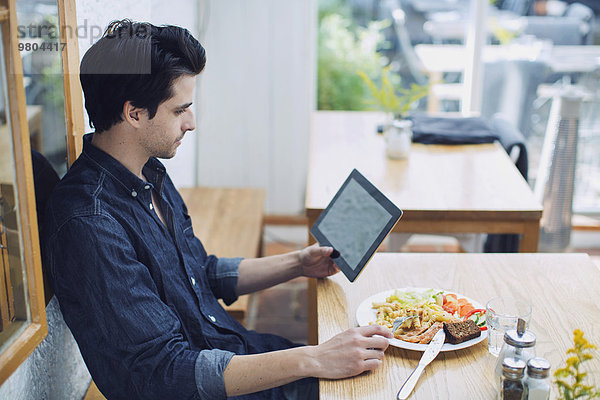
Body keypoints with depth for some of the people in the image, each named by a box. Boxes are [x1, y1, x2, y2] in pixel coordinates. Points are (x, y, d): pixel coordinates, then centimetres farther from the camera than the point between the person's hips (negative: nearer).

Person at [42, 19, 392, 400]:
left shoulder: (150, 173, 6)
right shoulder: (89, 222, -25)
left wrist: (296, 264, 11)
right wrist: (312, 360, -30)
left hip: (234, 347, 8)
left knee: (372, 366, 2)